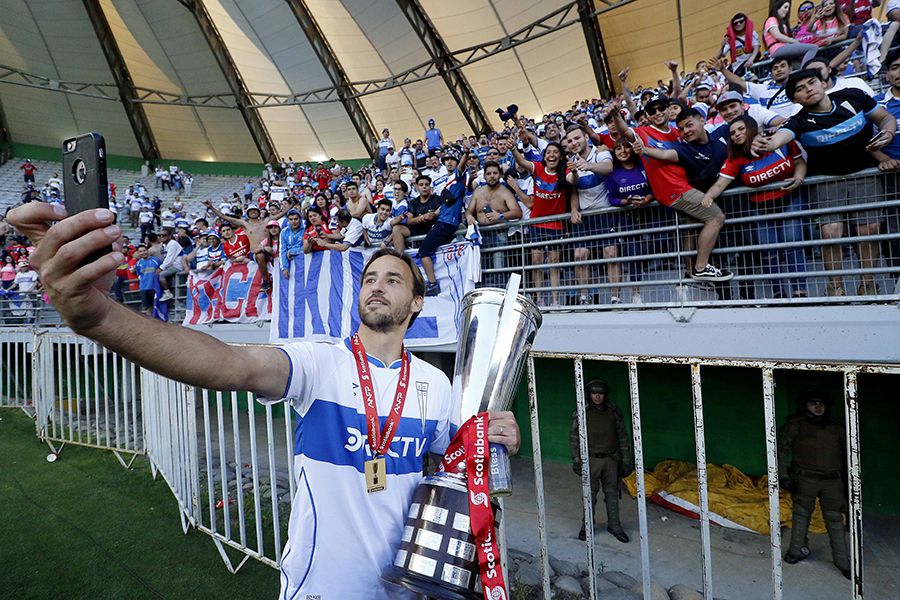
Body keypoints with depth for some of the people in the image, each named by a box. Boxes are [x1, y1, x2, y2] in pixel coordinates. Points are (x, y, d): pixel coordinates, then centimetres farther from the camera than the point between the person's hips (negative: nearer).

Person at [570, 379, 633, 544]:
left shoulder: (613, 411, -2)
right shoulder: (582, 413, -8)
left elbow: (623, 436, 5)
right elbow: (574, 437, -2)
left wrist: (626, 460, 4)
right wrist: (576, 460, -5)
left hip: (611, 458, 2)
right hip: (591, 459, -2)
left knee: (612, 491, 10)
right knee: (590, 492, 7)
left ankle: (614, 525, 24)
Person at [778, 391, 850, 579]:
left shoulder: (837, 429, 15)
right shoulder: (796, 426, 2)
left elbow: (846, 456, 22)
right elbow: (782, 449, -3)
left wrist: (848, 481, 17)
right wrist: (783, 475, -8)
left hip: (832, 481, 3)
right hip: (805, 479, -2)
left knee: (835, 519, 1)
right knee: (801, 513, 3)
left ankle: (843, 561, 11)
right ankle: (798, 550, 19)